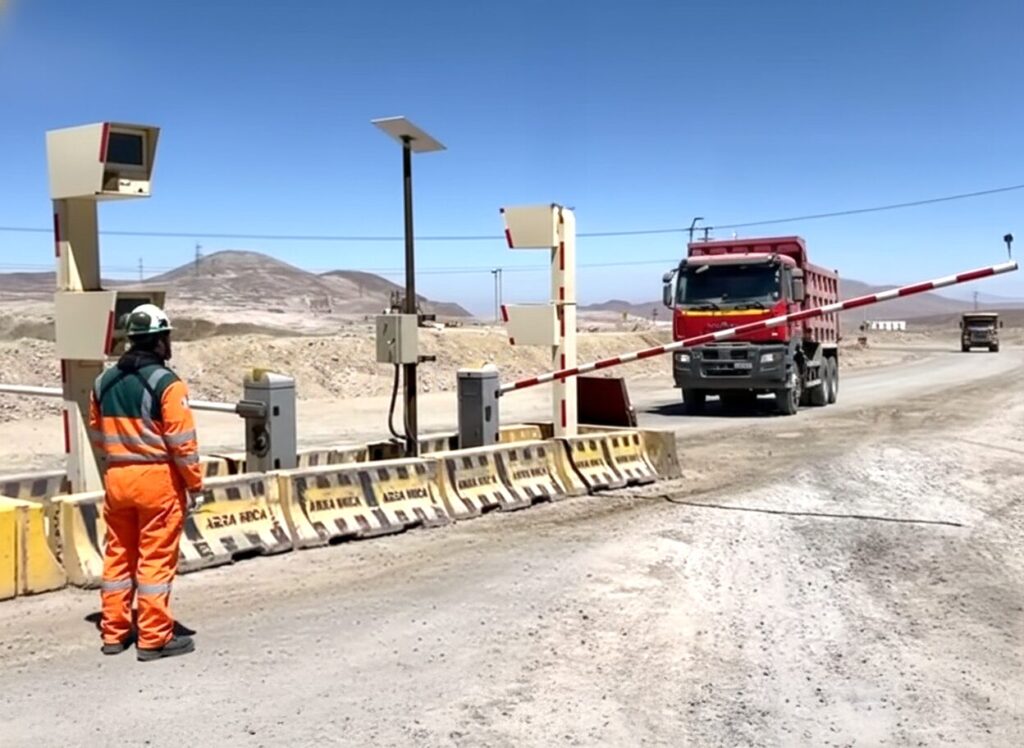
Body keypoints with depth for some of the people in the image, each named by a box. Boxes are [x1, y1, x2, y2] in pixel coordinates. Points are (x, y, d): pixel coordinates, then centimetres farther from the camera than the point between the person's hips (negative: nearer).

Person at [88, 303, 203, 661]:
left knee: (118, 555, 16)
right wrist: (194, 484, -6)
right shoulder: (166, 383, -14)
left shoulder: (104, 382, 7)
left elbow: (98, 435, 14)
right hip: (157, 478, -6)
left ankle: (114, 633, 24)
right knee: (156, 559, 1)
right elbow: (182, 441, -15)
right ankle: (154, 639, 8)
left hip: (116, 479, 6)